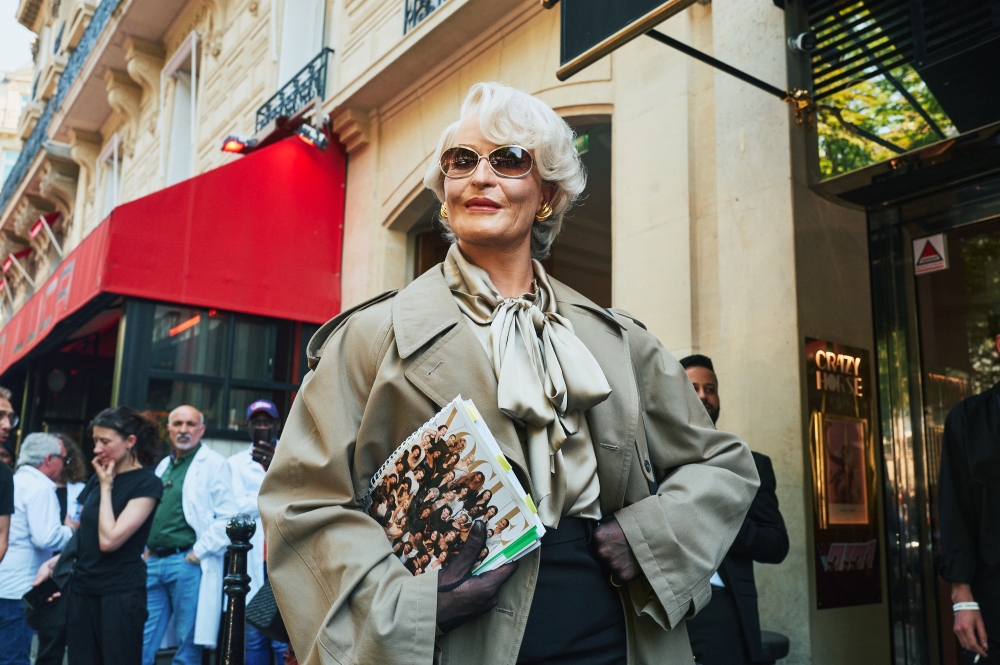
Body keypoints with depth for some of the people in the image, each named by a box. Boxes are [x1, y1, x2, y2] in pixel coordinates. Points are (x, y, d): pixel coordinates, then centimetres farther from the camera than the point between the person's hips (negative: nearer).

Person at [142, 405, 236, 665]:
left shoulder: (213, 464, -3)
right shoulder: (163, 465, 18)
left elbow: (227, 517, -11)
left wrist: (199, 552, -14)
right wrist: (146, 549, 12)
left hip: (188, 562, -6)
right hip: (153, 561, 7)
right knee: (140, 642, 9)